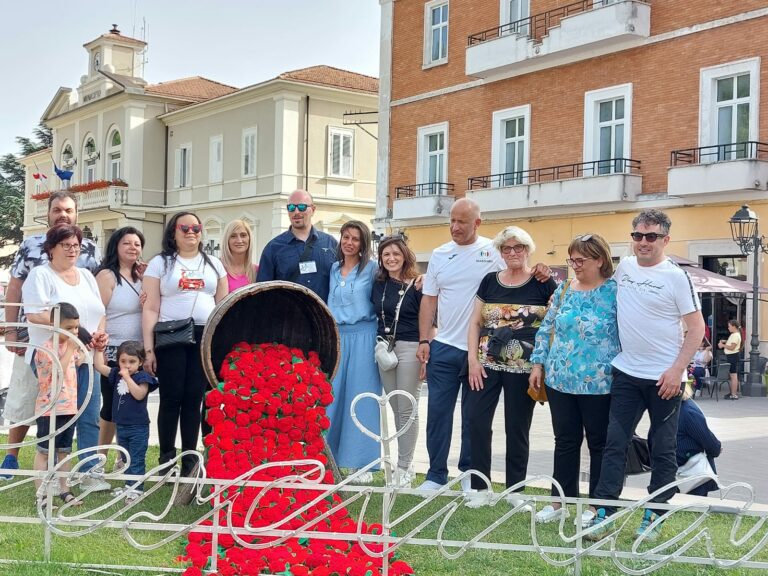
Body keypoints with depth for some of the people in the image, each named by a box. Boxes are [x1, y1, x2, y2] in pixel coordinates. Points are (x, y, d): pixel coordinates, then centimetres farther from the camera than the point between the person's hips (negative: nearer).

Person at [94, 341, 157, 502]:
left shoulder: (142, 377, -12)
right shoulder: (116, 374, 7)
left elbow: (139, 394, -27)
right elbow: (99, 366, 9)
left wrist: (127, 377, -24)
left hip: (138, 427, -7)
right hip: (121, 426, 7)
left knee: (137, 460, -4)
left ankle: (136, 489, -2)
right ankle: (129, 486, 28)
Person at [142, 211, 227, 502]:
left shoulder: (213, 264, 17)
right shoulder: (160, 263, 8)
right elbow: (150, 309, 2)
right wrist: (149, 349, -6)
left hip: (205, 338, 2)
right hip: (171, 338, -2)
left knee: (194, 399, 0)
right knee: (171, 398, -2)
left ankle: (189, 460, 5)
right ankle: (166, 459, 7)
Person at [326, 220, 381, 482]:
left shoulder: (372, 269, 0)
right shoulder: (333, 269, 14)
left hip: (362, 337, -4)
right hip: (335, 336, 4)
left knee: (362, 400, -1)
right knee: (331, 398, 4)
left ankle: (363, 463, 6)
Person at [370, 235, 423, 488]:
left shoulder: (417, 285, -6)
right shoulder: (378, 284, 8)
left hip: (409, 348, -5)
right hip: (384, 347, 5)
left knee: (407, 409, 0)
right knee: (396, 409, 11)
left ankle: (404, 467, 6)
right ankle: (404, 463, 20)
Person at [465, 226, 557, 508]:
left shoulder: (544, 284, -1)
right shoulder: (490, 281, 8)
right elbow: (475, 322, 8)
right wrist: (473, 359, -2)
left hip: (523, 368, -2)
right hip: (487, 364, 3)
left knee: (517, 428, 6)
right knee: (477, 421, -3)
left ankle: (515, 490, 19)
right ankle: (480, 488, 8)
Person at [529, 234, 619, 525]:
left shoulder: (615, 291, -7)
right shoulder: (563, 290, 8)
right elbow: (546, 328, 13)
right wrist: (538, 364, 7)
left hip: (598, 384, -4)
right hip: (560, 380, 5)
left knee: (599, 443, 7)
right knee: (565, 441, 12)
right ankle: (561, 501, 23)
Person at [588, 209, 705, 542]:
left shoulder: (675, 276, -8)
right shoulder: (623, 267, 6)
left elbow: (697, 327, -8)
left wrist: (677, 369, -15)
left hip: (664, 378, -4)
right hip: (626, 373, 4)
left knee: (663, 449, 6)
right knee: (614, 443, 2)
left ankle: (654, 517, 16)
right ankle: (603, 513, 5)